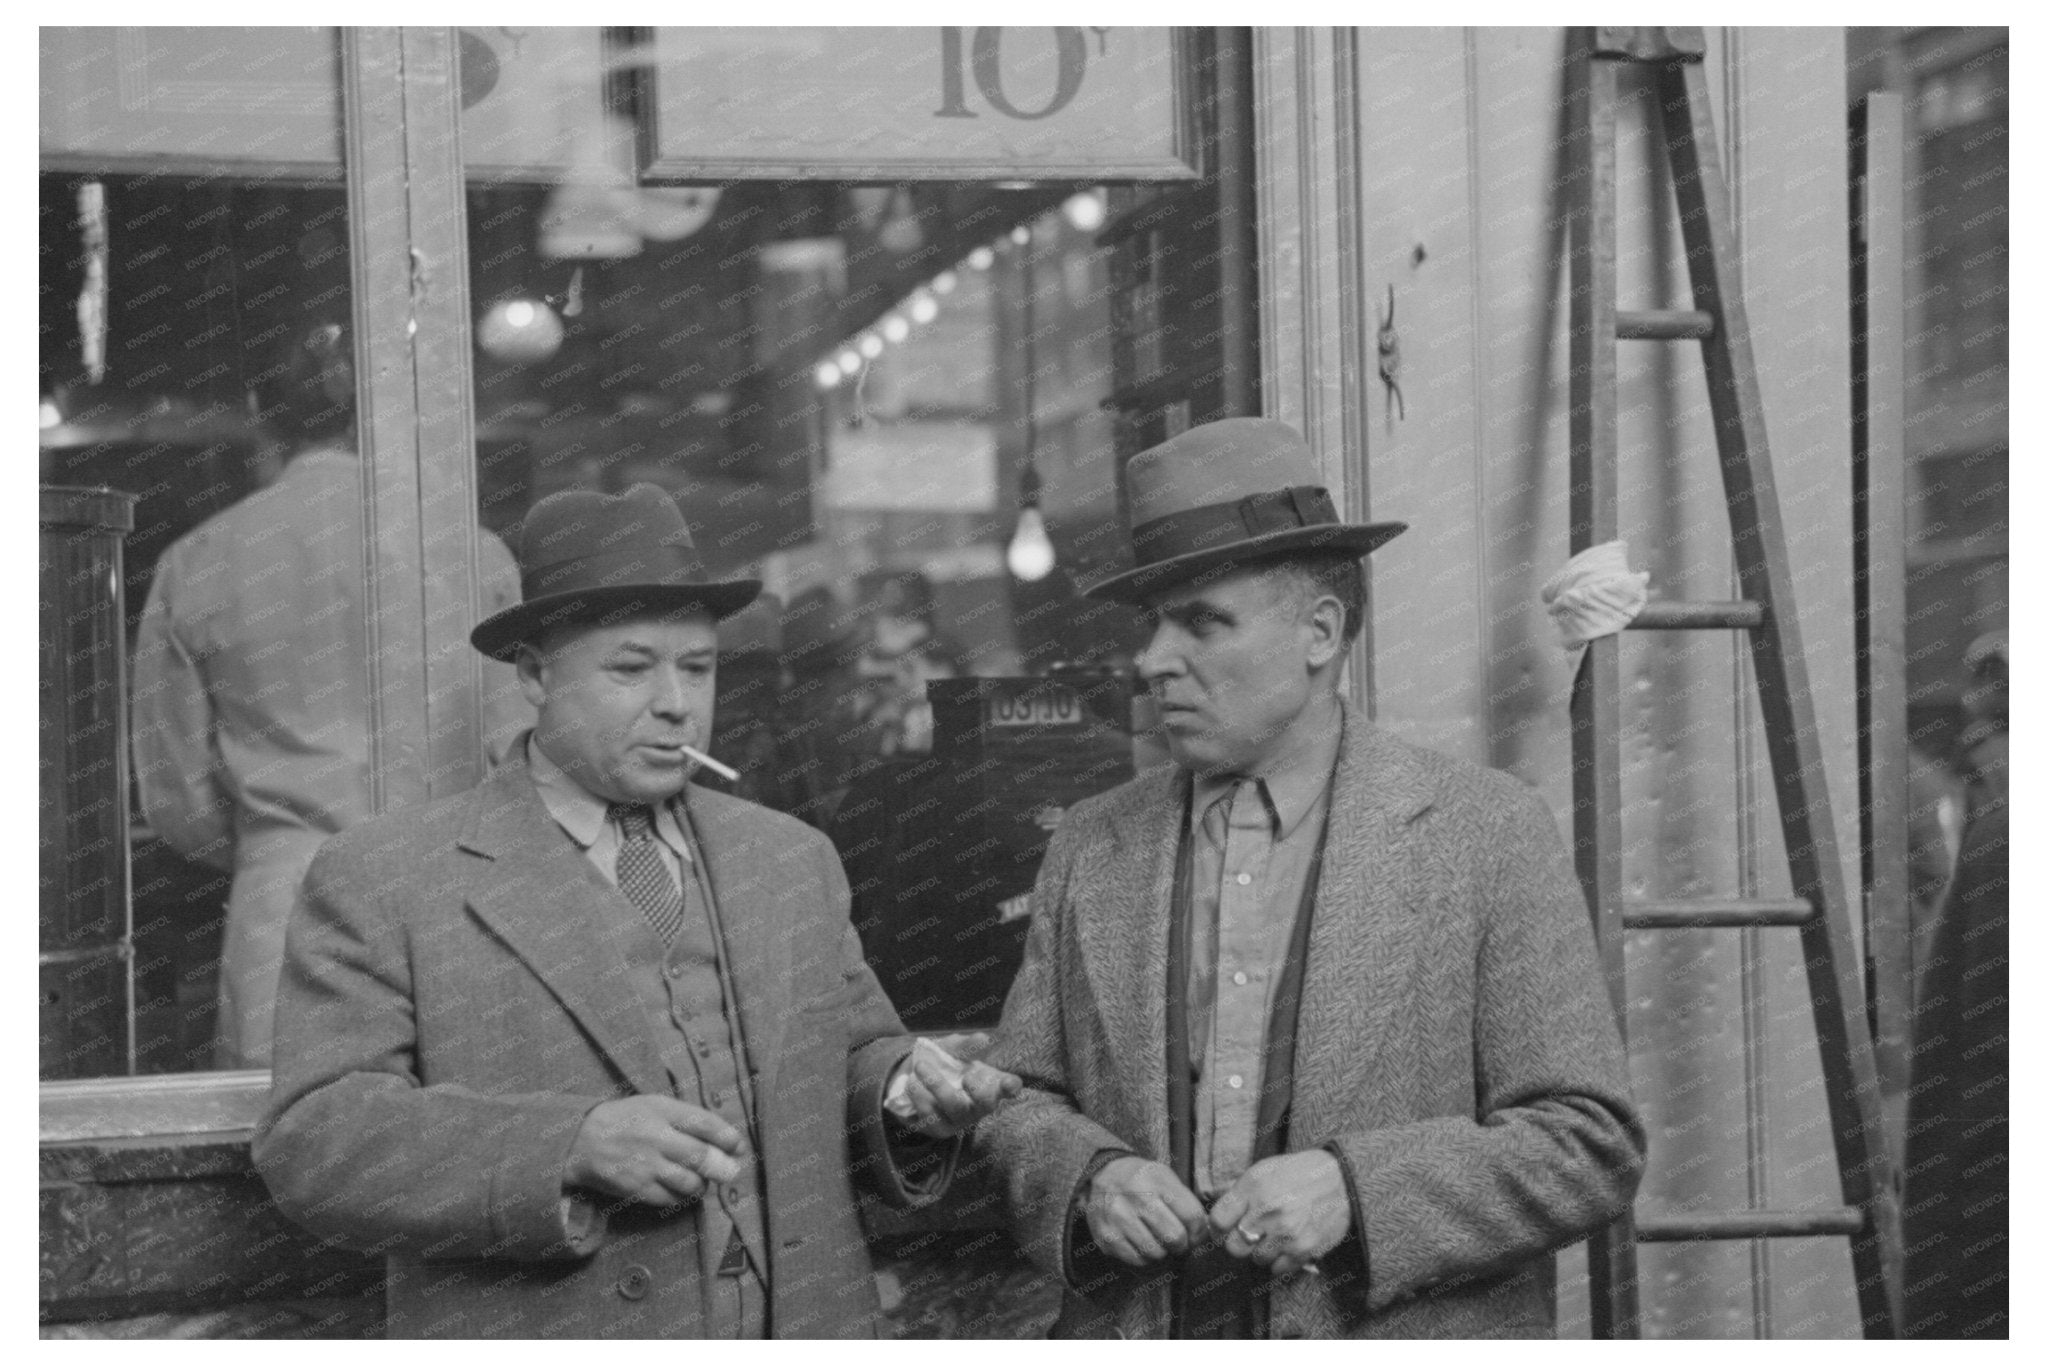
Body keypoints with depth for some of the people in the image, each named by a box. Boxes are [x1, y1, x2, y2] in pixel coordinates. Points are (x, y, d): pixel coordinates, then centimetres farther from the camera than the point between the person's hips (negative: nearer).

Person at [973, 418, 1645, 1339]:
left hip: (1404, 1340, -3)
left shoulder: (1487, 837, -3)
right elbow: (1014, 1105, 13)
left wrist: (1354, 1193, -17)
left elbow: (1590, 1147, -5)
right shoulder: (1094, 849, 8)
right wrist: (1093, 1181, -9)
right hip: (1138, 1337, 3)